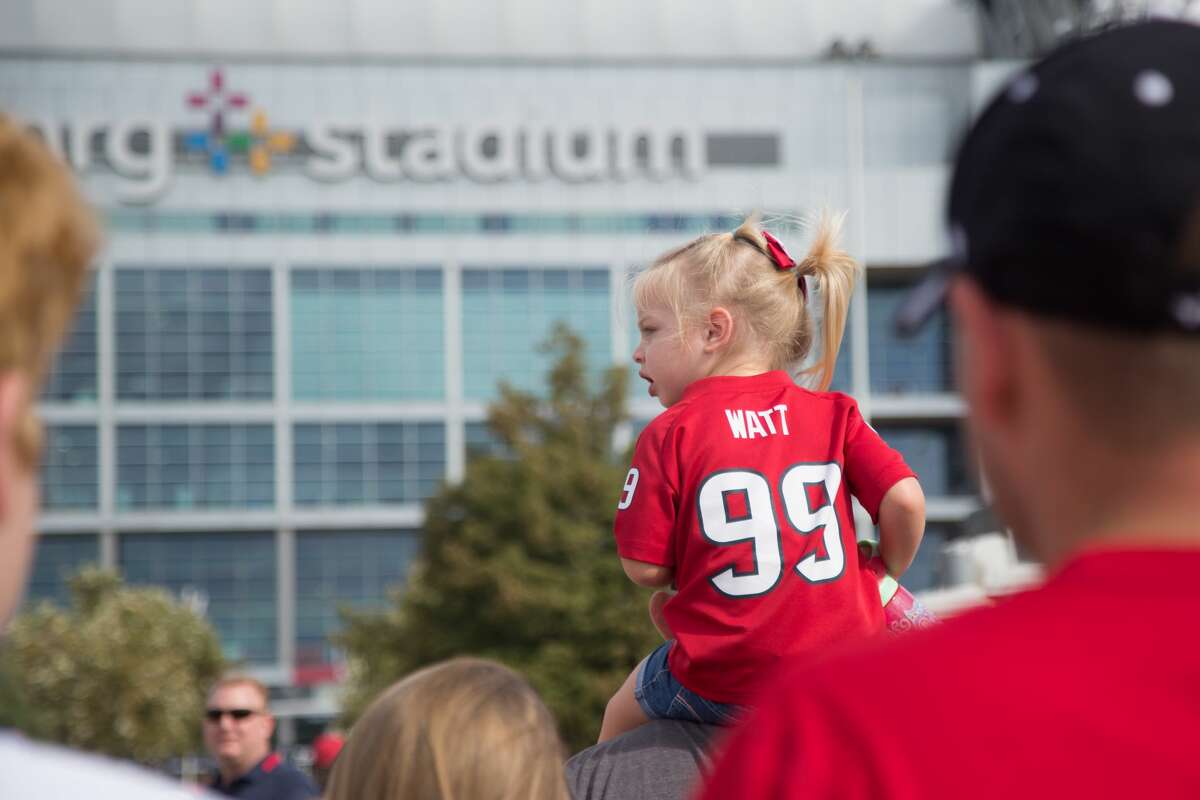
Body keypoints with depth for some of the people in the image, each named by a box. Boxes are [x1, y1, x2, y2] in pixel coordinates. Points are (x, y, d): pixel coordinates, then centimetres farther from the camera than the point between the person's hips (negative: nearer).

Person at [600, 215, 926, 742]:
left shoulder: (671, 434, -6)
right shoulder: (833, 413, 4)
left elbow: (645, 569, -7)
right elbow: (905, 501, -4)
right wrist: (887, 574, 15)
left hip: (726, 686, -4)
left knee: (623, 715, 24)